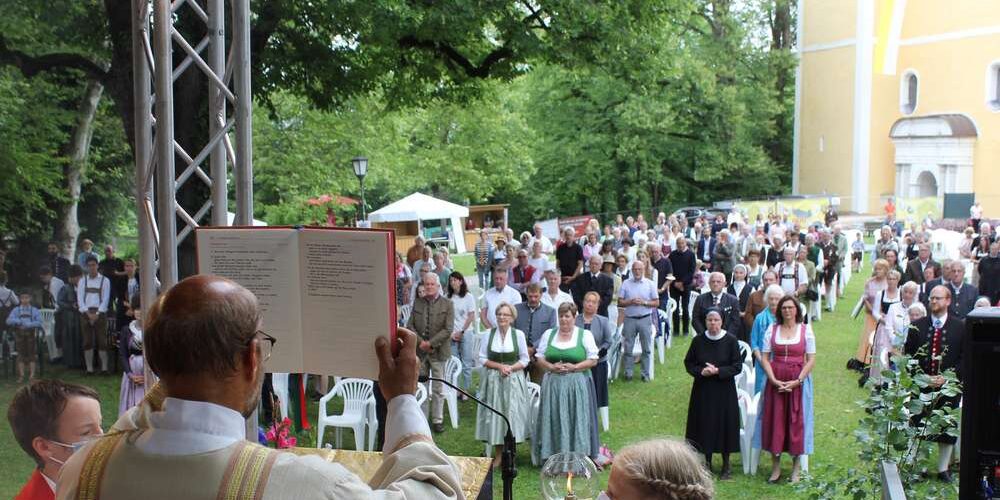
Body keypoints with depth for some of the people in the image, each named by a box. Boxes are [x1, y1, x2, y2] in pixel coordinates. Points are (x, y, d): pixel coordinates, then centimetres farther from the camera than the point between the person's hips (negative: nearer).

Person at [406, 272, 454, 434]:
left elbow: (448, 329, -10)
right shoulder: (417, 303, 7)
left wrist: (430, 343, -15)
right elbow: (410, 325, 4)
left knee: (438, 389, 4)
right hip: (419, 351, 3)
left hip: (438, 352, -3)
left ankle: (437, 420, 13)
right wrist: (420, 342, -10)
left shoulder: (447, 304, -3)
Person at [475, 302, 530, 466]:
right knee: (494, 414, 2)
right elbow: (482, 358, 2)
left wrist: (510, 368, -14)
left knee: (512, 413, -1)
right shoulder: (489, 334, 2)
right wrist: (499, 366, -10)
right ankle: (498, 454, 12)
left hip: (513, 380, -1)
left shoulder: (519, 334, -1)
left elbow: (524, 360, 2)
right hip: (493, 380, 1)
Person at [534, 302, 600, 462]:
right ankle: (553, 458, 7)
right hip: (553, 384, 2)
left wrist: (574, 367, -13)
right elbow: (539, 357, 9)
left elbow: (593, 360, -1)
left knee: (576, 419, -2)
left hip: (577, 384, -2)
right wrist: (551, 367, -9)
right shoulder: (548, 334, 11)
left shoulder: (585, 335, 3)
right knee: (554, 420, 2)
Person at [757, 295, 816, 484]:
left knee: (796, 421, 3)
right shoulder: (772, 329, 4)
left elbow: (811, 360, -3)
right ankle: (775, 467, 13)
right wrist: (774, 380, -10)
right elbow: (764, 357, 2)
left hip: (799, 381, -1)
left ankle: (796, 469, 14)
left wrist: (797, 381, -13)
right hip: (776, 381, 2)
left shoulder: (806, 330, -1)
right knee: (775, 420, 3)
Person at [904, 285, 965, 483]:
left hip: (949, 386, -1)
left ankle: (943, 469, 20)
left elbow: (965, 359, -2)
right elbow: (908, 356, 3)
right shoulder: (917, 326, 2)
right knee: (918, 427, 4)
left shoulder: (960, 327, -2)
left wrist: (947, 378, -12)